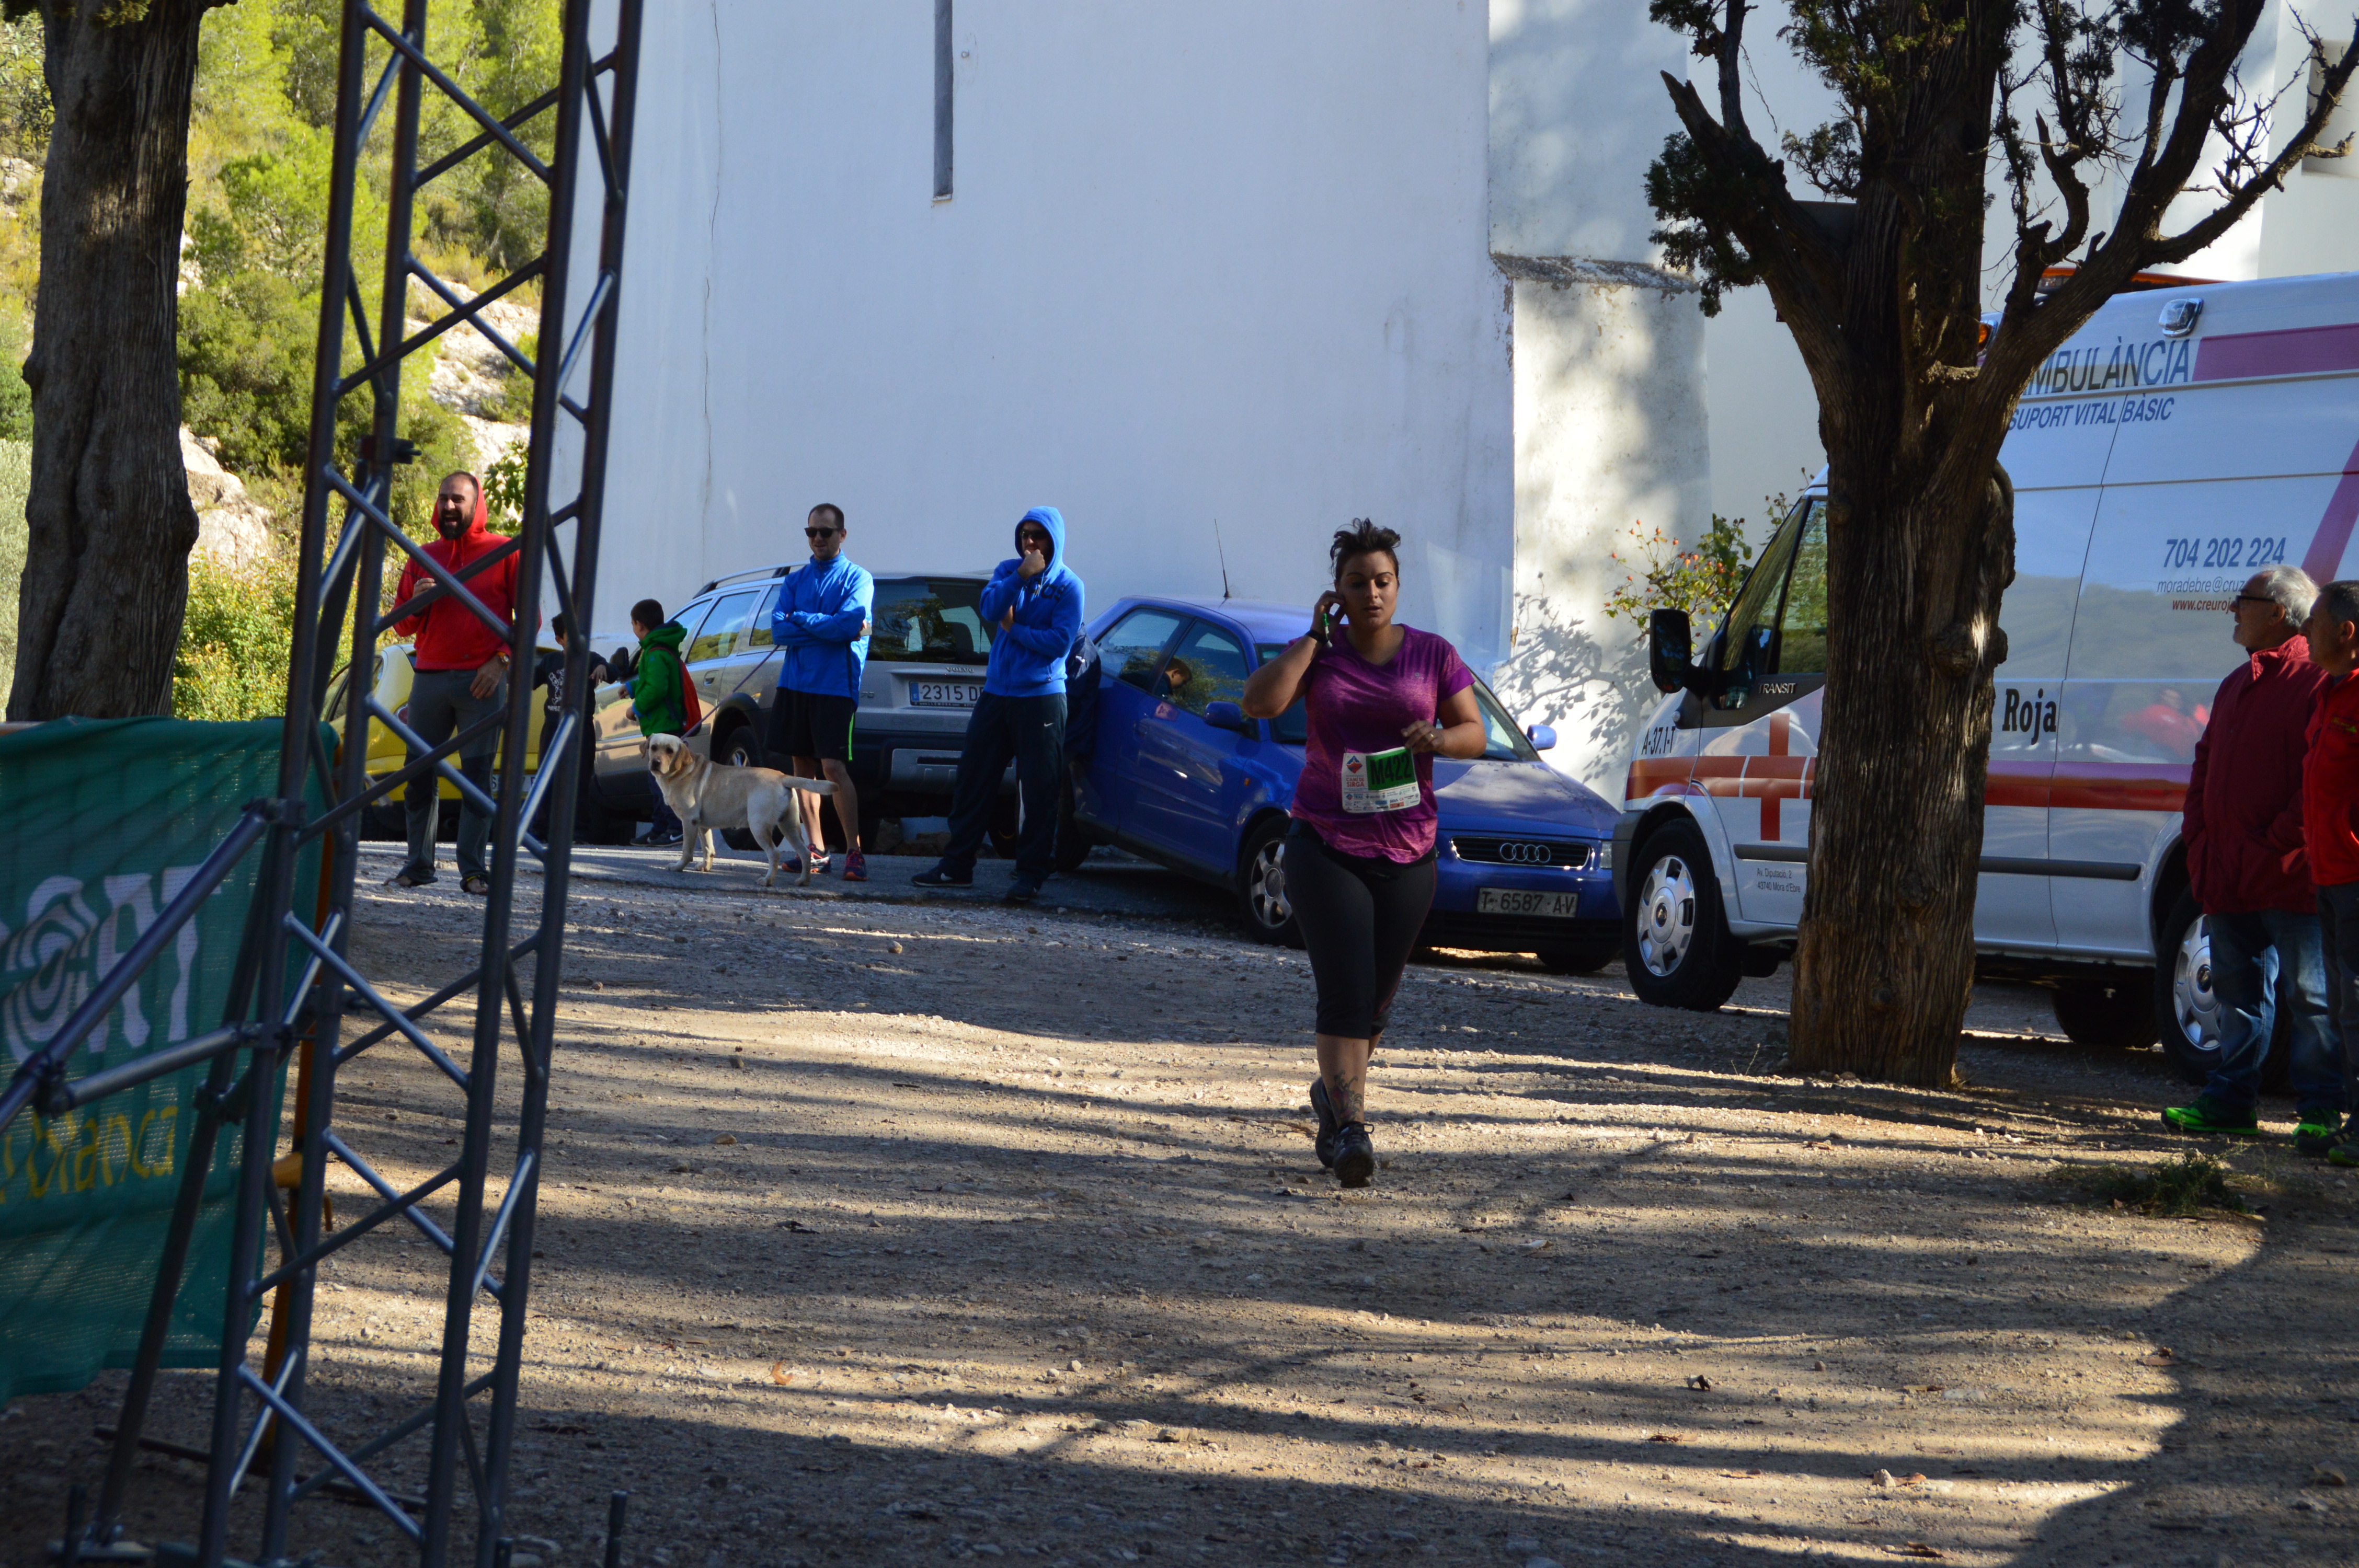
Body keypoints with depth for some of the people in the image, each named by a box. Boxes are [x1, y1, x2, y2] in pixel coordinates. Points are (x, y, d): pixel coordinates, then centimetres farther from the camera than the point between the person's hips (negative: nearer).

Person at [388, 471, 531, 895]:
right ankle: (419, 864, 7)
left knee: (477, 773, -5)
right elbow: (402, 625, 17)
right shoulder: (425, 556, 15)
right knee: (420, 772, 2)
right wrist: (416, 601, -5)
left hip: (481, 681, -4)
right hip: (429, 679, 4)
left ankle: (473, 868, -4)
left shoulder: (503, 554, 4)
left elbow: (529, 617, 3)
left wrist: (501, 659, -9)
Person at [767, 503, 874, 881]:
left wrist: (800, 619, -6)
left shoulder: (857, 578, 0)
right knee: (804, 765, 5)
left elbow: (848, 623, -16)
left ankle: (854, 851, -10)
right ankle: (816, 849, 10)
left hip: (835, 687, -5)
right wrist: (827, 628, -10)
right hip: (795, 683, 5)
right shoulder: (795, 580, 13)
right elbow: (779, 631, 0)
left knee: (833, 767, -13)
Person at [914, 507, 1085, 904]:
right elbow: (991, 608, -9)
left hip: (1041, 697, -5)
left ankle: (1031, 873, 3)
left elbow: (1061, 641, -12)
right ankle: (957, 864, 15)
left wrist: (1015, 629, -9)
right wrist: (1022, 575, -19)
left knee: (1038, 790, -3)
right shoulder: (1009, 571, 10)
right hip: (997, 693, 5)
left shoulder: (1068, 586, -3)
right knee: (973, 780, 7)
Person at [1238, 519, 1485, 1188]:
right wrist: (1315, 636, -11)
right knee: (1345, 994, -15)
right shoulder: (1318, 654, 1)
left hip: (1406, 851, 2)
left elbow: (1475, 733, 5)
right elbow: (1259, 702, -14)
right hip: (1324, 847, -2)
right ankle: (1351, 1128, -20)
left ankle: (1334, 1092, 37)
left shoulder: (1432, 655, 4)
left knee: (1377, 998, 11)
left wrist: (1441, 736, -18)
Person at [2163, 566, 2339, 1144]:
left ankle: (2319, 1110, -1)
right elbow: (2206, 765, 23)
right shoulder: (2237, 685, 19)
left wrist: (2278, 843, -17)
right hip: (2230, 878, 8)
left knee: (2308, 993, -4)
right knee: (2239, 990, 12)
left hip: (2290, 878, -8)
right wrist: (2198, 837, 10)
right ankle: (2231, 1100, 18)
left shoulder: (2316, 683, -9)